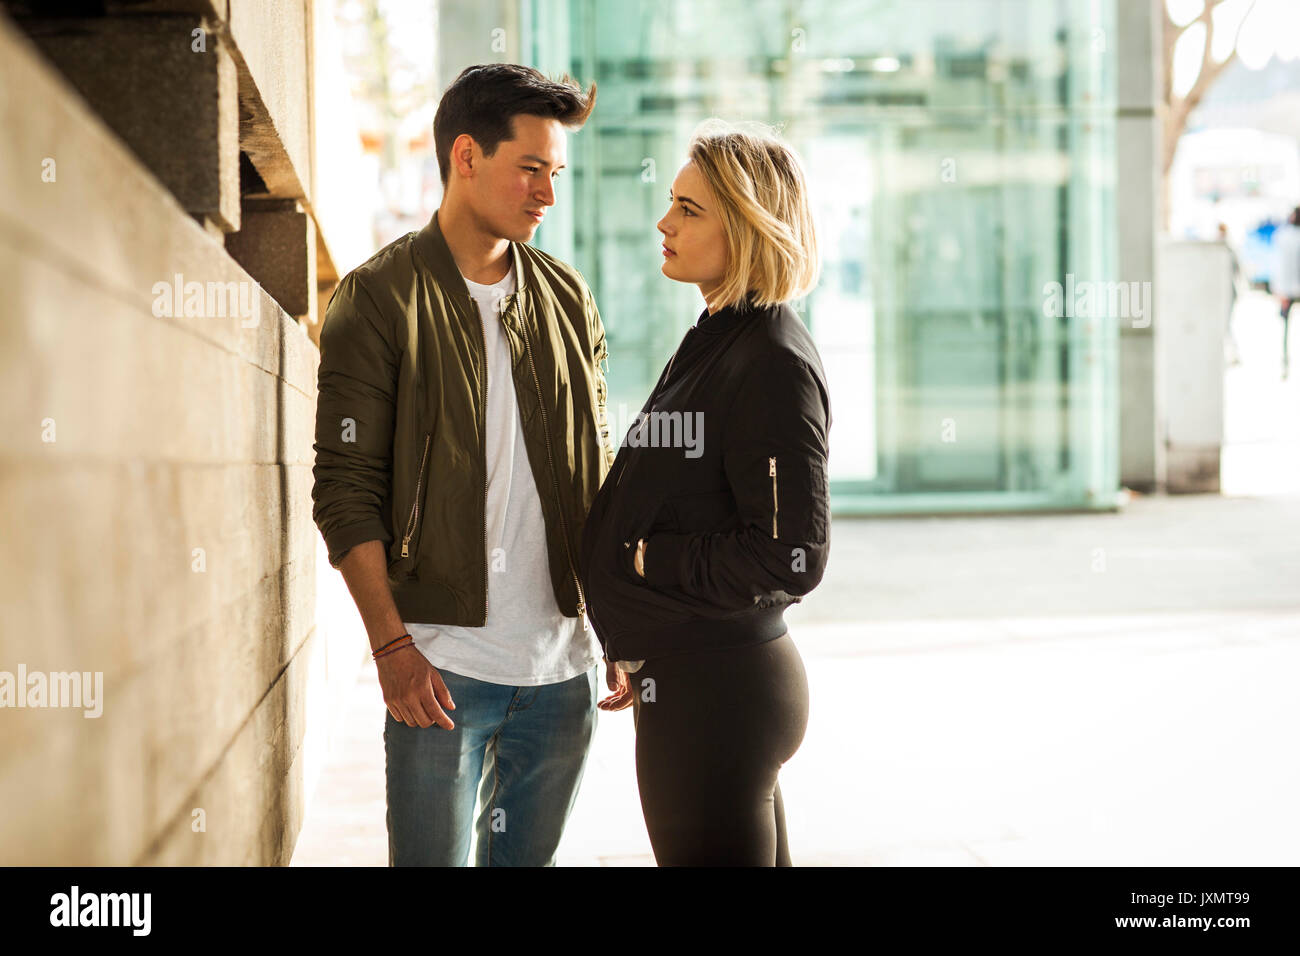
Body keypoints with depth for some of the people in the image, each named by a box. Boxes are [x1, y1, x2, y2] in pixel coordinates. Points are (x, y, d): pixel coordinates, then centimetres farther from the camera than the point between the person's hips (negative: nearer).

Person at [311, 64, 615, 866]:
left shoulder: (568, 298, 10)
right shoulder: (380, 299, -4)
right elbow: (346, 486, -7)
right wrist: (392, 643, -14)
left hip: (562, 658, 5)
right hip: (443, 661, -4)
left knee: (528, 856, 12)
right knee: (432, 856, -1)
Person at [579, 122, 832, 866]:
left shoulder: (775, 365, -18)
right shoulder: (715, 343, 12)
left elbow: (792, 558, -23)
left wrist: (644, 558, -16)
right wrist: (640, 650, 15)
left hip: (716, 693, -10)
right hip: (691, 679, 10)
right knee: (761, 857, 18)